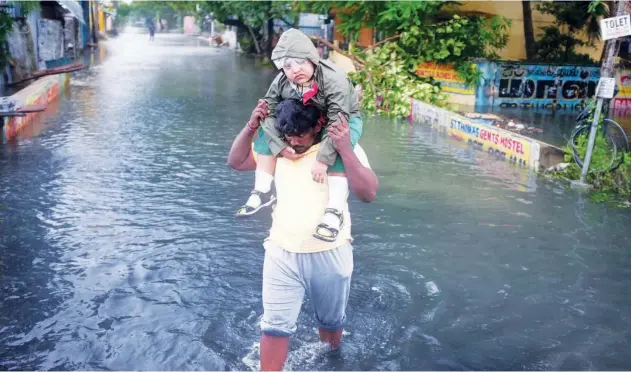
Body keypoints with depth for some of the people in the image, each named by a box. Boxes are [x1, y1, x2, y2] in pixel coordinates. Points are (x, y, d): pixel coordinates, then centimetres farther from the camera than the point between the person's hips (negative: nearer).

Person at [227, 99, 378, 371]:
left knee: (331, 321, 22)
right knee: (275, 326, 3)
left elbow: (368, 194, -23)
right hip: (282, 252, 2)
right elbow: (236, 162, 5)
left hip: (330, 254, -1)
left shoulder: (346, 149, -11)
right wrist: (251, 127, -12)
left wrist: (345, 149, -33)